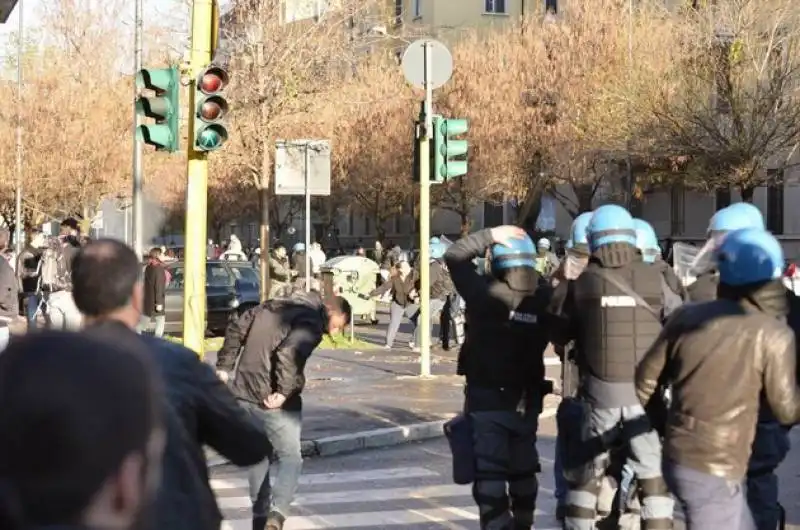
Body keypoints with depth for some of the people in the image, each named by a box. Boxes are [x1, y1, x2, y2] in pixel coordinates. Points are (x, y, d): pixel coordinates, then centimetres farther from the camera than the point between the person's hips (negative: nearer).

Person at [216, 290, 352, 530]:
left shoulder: (275, 306, 14)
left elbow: (236, 329, 16)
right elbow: (288, 353, -28)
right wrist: (284, 391, -22)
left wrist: (224, 366, 16)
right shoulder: (311, 321, -12)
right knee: (289, 457, 5)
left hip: (244, 393, 7)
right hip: (272, 400, -7)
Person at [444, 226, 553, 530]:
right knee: (523, 471, 21)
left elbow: (454, 255, -8)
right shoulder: (544, 299, -5)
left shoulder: (487, 294, -15)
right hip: (527, 400, 5)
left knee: (490, 475, -6)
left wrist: (490, 235, -8)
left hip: (487, 399, -5)